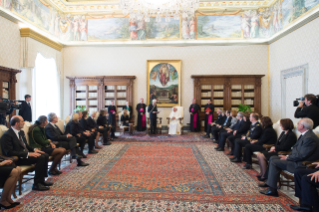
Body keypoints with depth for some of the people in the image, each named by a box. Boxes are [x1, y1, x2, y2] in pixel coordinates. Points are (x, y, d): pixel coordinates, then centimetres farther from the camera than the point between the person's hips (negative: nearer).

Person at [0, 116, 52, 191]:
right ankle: (36, 184, -17)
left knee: (45, 155, -6)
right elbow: (9, 152, -23)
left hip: (26, 154, 9)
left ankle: (42, 180, 1)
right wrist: (27, 154, -26)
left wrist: (34, 149, 3)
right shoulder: (7, 135, -16)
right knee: (40, 158, -25)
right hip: (17, 159, -9)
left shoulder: (21, 132, 12)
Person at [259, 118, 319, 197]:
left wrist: (287, 158, -14)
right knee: (272, 158, 9)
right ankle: (270, 182, 15)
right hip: (297, 158, 11)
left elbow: (301, 155, -26)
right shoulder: (304, 135, 10)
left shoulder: (309, 138, -24)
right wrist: (288, 155, 2)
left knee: (274, 162, -16)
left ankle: (272, 190, -10)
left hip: (301, 164, -11)